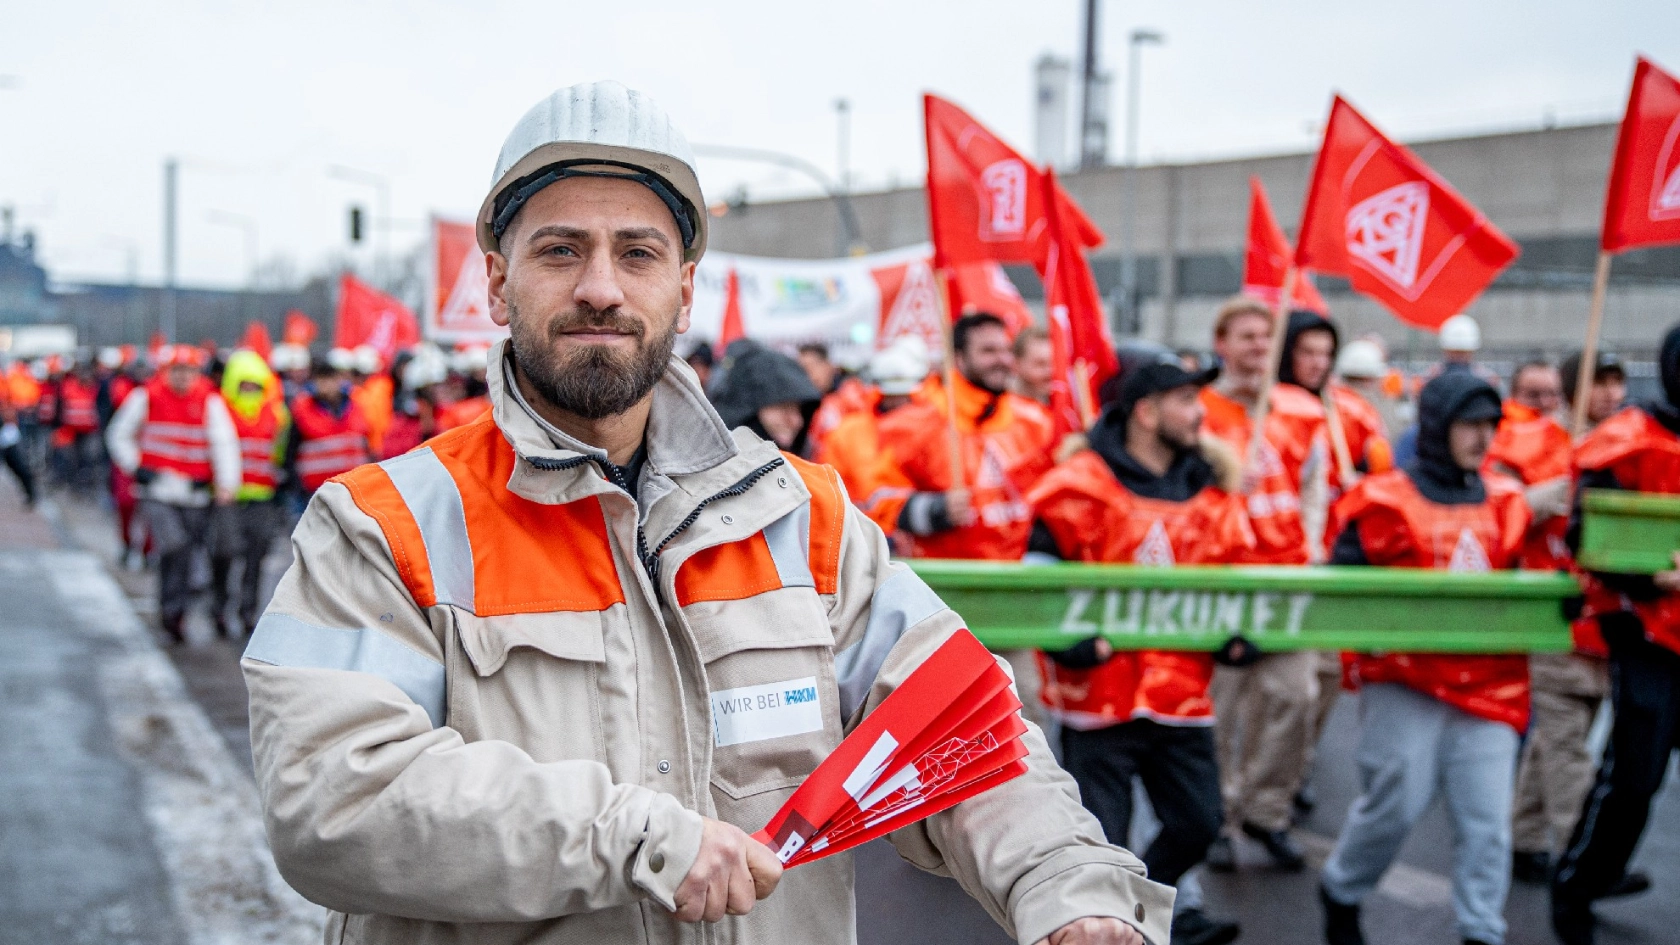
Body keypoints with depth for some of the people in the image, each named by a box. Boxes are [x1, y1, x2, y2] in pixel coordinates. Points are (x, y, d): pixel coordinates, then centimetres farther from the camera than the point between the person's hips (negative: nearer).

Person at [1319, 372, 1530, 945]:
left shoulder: (1507, 502, 11)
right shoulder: (1384, 500, -2)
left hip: (1488, 680, 4)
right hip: (1404, 681, -3)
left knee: (1487, 817, -1)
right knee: (1396, 803, -2)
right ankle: (1340, 892, 25)